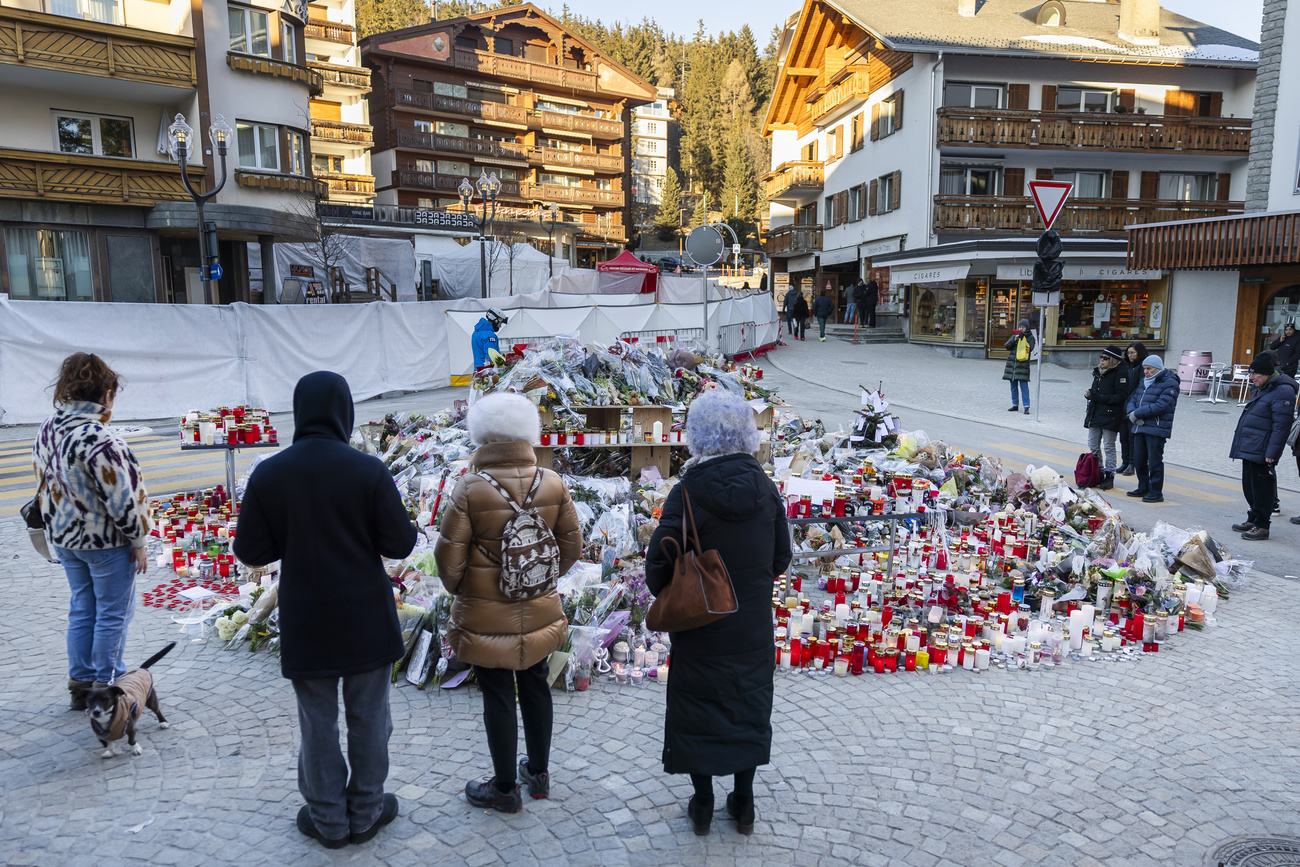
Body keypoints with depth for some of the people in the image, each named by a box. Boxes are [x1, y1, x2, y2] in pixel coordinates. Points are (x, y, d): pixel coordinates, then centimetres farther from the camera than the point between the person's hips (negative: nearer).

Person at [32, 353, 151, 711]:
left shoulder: (47, 431, 1)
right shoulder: (99, 440, -26)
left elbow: (44, 486, 11)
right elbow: (122, 500, -22)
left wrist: (59, 528, 21)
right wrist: (138, 541, -11)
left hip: (65, 538, 8)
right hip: (106, 542, -8)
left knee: (81, 609, 19)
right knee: (113, 614, 7)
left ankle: (80, 682, 28)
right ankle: (107, 686, 17)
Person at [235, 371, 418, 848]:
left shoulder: (268, 474, -9)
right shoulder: (369, 470, -15)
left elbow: (251, 551, -4)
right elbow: (399, 544, -12)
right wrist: (409, 527, 9)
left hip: (305, 623, 1)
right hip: (366, 620, -1)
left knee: (318, 724, 15)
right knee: (368, 718, 15)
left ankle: (328, 819, 29)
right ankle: (365, 812, 28)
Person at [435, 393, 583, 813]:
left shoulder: (470, 489, -19)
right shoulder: (553, 484, -7)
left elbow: (449, 557, -13)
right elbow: (572, 546, 2)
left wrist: (459, 590, 7)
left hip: (486, 617, -4)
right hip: (539, 612, 4)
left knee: (498, 696, 9)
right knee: (535, 686, 20)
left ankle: (505, 788, 25)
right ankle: (539, 772, 37)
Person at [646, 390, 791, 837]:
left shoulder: (688, 492, -21)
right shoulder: (765, 486, -6)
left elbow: (660, 561, -16)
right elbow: (781, 556, 2)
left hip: (700, 625, -4)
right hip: (753, 626, 4)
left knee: (696, 710, 14)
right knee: (749, 705, 19)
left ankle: (703, 805, 27)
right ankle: (743, 801, 32)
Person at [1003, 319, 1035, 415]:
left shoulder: (1030, 337, 4)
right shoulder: (1014, 336, 13)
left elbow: (1030, 348, -10)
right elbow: (1007, 346, 2)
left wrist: (1023, 339, -15)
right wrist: (1014, 339, -12)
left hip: (1023, 364, -4)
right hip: (1012, 363, 4)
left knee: (1024, 386, -9)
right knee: (1013, 386, 8)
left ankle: (1026, 406, -9)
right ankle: (1015, 405, 17)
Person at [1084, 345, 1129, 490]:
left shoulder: (1120, 374, -11)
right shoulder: (1099, 372, 14)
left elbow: (1121, 396, -19)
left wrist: (1099, 397, -21)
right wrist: (1089, 394, 1)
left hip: (1110, 416, -8)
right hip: (1095, 414, 8)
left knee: (1109, 446, -1)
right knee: (1093, 446, 10)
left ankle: (1110, 476, 6)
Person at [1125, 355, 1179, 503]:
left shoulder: (1169, 383, -7)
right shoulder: (1144, 382, 19)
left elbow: (1161, 406, -18)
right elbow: (1132, 400, 16)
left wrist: (1137, 413, -16)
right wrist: (1132, 413, -6)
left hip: (1157, 429, -8)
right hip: (1139, 427, 8)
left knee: (1155, 461, -5)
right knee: (1139, 460, 12)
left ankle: (1156, 492, 2)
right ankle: (1143, 488, 26)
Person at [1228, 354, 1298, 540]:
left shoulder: (1283, 392, -15)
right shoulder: (1262, 389, 17)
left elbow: (1281, 426, -20)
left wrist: (1271, 452, -23)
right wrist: (1240, 445, 25)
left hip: (1262, 453, -10)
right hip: (1249, 449, 10)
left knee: (1261, 487, -3)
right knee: (1249, 485, 16)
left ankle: (1261, 525, 5)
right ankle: (1253, 519, 29)